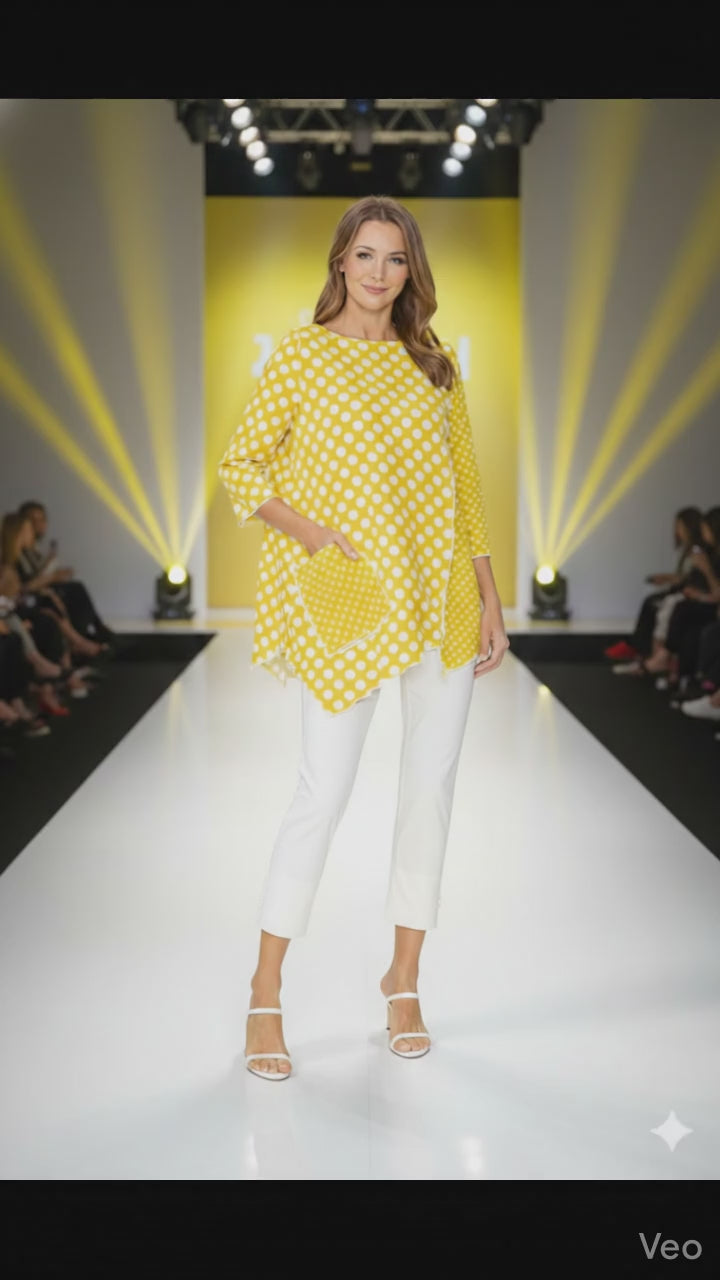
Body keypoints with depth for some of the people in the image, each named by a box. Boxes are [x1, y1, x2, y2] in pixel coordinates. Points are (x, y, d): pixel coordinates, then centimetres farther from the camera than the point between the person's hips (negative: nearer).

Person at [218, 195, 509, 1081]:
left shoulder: (434, 362, 11)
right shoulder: (301, 356, 0)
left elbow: (465, 482, 13)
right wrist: (313, 532, -13)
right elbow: (239, 466, 1)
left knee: (431, 788, 7)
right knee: (324, 792, -7)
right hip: (349, 605, -4)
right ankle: (266, 996, 7)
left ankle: (404, 981, 22)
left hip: (443, 603, 5)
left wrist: (489, 596, 8)